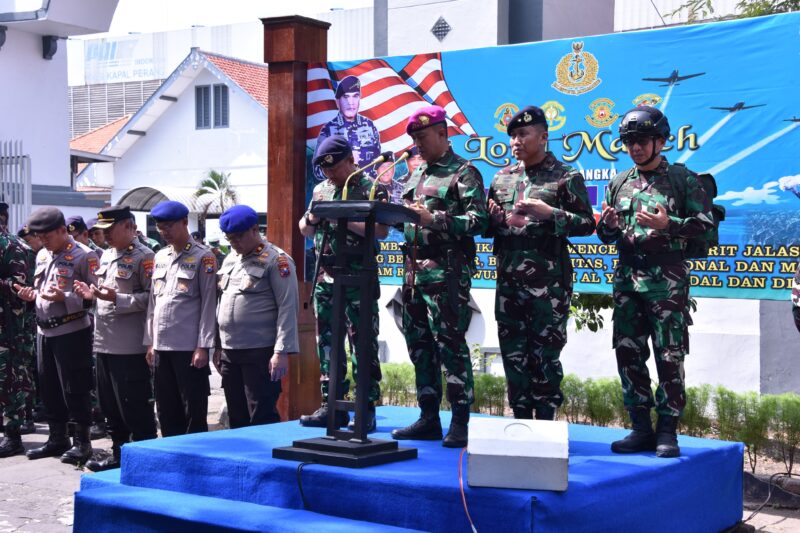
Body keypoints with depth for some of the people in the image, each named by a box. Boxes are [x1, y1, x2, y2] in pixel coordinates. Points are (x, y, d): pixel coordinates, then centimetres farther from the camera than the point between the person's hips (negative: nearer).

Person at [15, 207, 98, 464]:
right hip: (45, 330, 8)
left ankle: (82, 441, 9)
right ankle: (57, 438, 25)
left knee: (75, 388, -2)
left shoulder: (84, 256, -10)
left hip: (72, 330, -8)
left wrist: (64, 298, -24)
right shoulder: (42, 255, 13)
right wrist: (31, 294, 2)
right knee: (48, 386, 13)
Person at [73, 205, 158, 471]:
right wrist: (92, 294, 4)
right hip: (104, 343, 9)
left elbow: (152, 297, -17)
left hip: (130, 346, -9)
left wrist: (117, 299, -24)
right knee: (110, 405, 16)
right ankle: (118, 454, 28)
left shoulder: (144, 257, -11)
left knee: (135, 407, -2)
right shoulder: (106, 255, 17)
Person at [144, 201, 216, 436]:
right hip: (161, 346, 6)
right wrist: (150, 342, 12)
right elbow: (153, 301, 17)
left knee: (194, 410, 0)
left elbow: (208, 304, -8)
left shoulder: (203, 257, -4)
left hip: (189, 347, -6)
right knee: (166, 409, 11)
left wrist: (203, 346, -13)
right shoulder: (160, 257, 15)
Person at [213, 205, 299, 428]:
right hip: (229, 353, 7)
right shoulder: (230, 259, 14)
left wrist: (281, 351, -18)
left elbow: (288, 309, -13)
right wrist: (218, 346, 18)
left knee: (263, 420, -5)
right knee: (237, 418, 12)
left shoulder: (276, 260, -8)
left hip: (261, 353, -7)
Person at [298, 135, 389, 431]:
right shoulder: (320, 190, 15)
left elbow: (382, 231, -15)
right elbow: (304, 230, 22)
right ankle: (331, 407, 17)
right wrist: (311, 220, 0)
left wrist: (346, 221, -20)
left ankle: (366, 410, 0)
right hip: (325, 279, 7)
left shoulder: (372, 190, -4)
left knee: (363, 347, -4)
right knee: (327, 345, 10)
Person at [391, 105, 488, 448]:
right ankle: (429, 419, 18)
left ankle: (460, 423, -1)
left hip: (447, 273, -8)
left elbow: (478, 221, -14)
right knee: (419, 345, 10)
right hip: (413, 271, 8)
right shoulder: (416, 174, 20)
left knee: (450, 345, -7)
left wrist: (434, 219, -22)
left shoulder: (463, 173, -4)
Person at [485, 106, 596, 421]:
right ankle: (521, 420, 18)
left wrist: (550, 213, -17)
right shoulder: (502, 179, 15)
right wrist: (495, 220, -3)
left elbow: (587, 223, -5)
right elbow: (486, 228, 21)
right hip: (508, 281, 5)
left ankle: (545, 424, 8)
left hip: (548, 282, -5)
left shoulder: (566, 177, 0)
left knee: (545, 354, -1)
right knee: (513, 353, 8)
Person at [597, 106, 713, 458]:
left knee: (669, 357, -4)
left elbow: (705, 222, -4)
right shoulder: (619, 183, 14)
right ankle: (641, 428, 15)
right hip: (627, 278, 5)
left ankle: (667, 432, 3)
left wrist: (667, 224, -18)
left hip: (666, 280, -5)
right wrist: (608, 225, -3)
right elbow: (606, 235, 19)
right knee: (628, 355, 6)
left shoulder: (681, 178, 0)